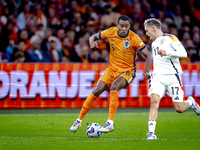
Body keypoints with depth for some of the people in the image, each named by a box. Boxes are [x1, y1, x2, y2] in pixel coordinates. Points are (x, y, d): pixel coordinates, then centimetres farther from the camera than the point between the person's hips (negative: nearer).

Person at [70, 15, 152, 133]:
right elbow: (94, 37, 11)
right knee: (97, 91, -9)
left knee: (114, 86, -33)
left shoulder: (134, 38, -16)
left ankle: (110, 123, -32)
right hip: (112, 69, 4)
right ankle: (79, 120, 7)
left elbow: (148, 55, -12)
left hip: (127, 71, -4)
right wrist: (92, 42, -14)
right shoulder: (111, 32, -6)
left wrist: (147, 71, -27)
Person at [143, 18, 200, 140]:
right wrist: (150, 73, 29)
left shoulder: (170, 38, -2)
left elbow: (183, 53, -14)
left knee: (179, 108, -5)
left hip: (172, 76, -5)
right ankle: (151, 133, -26)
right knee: (154, 100, -20)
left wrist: (167, 53, -25)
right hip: (158, 77, 5)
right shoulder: (154, 43, 22)